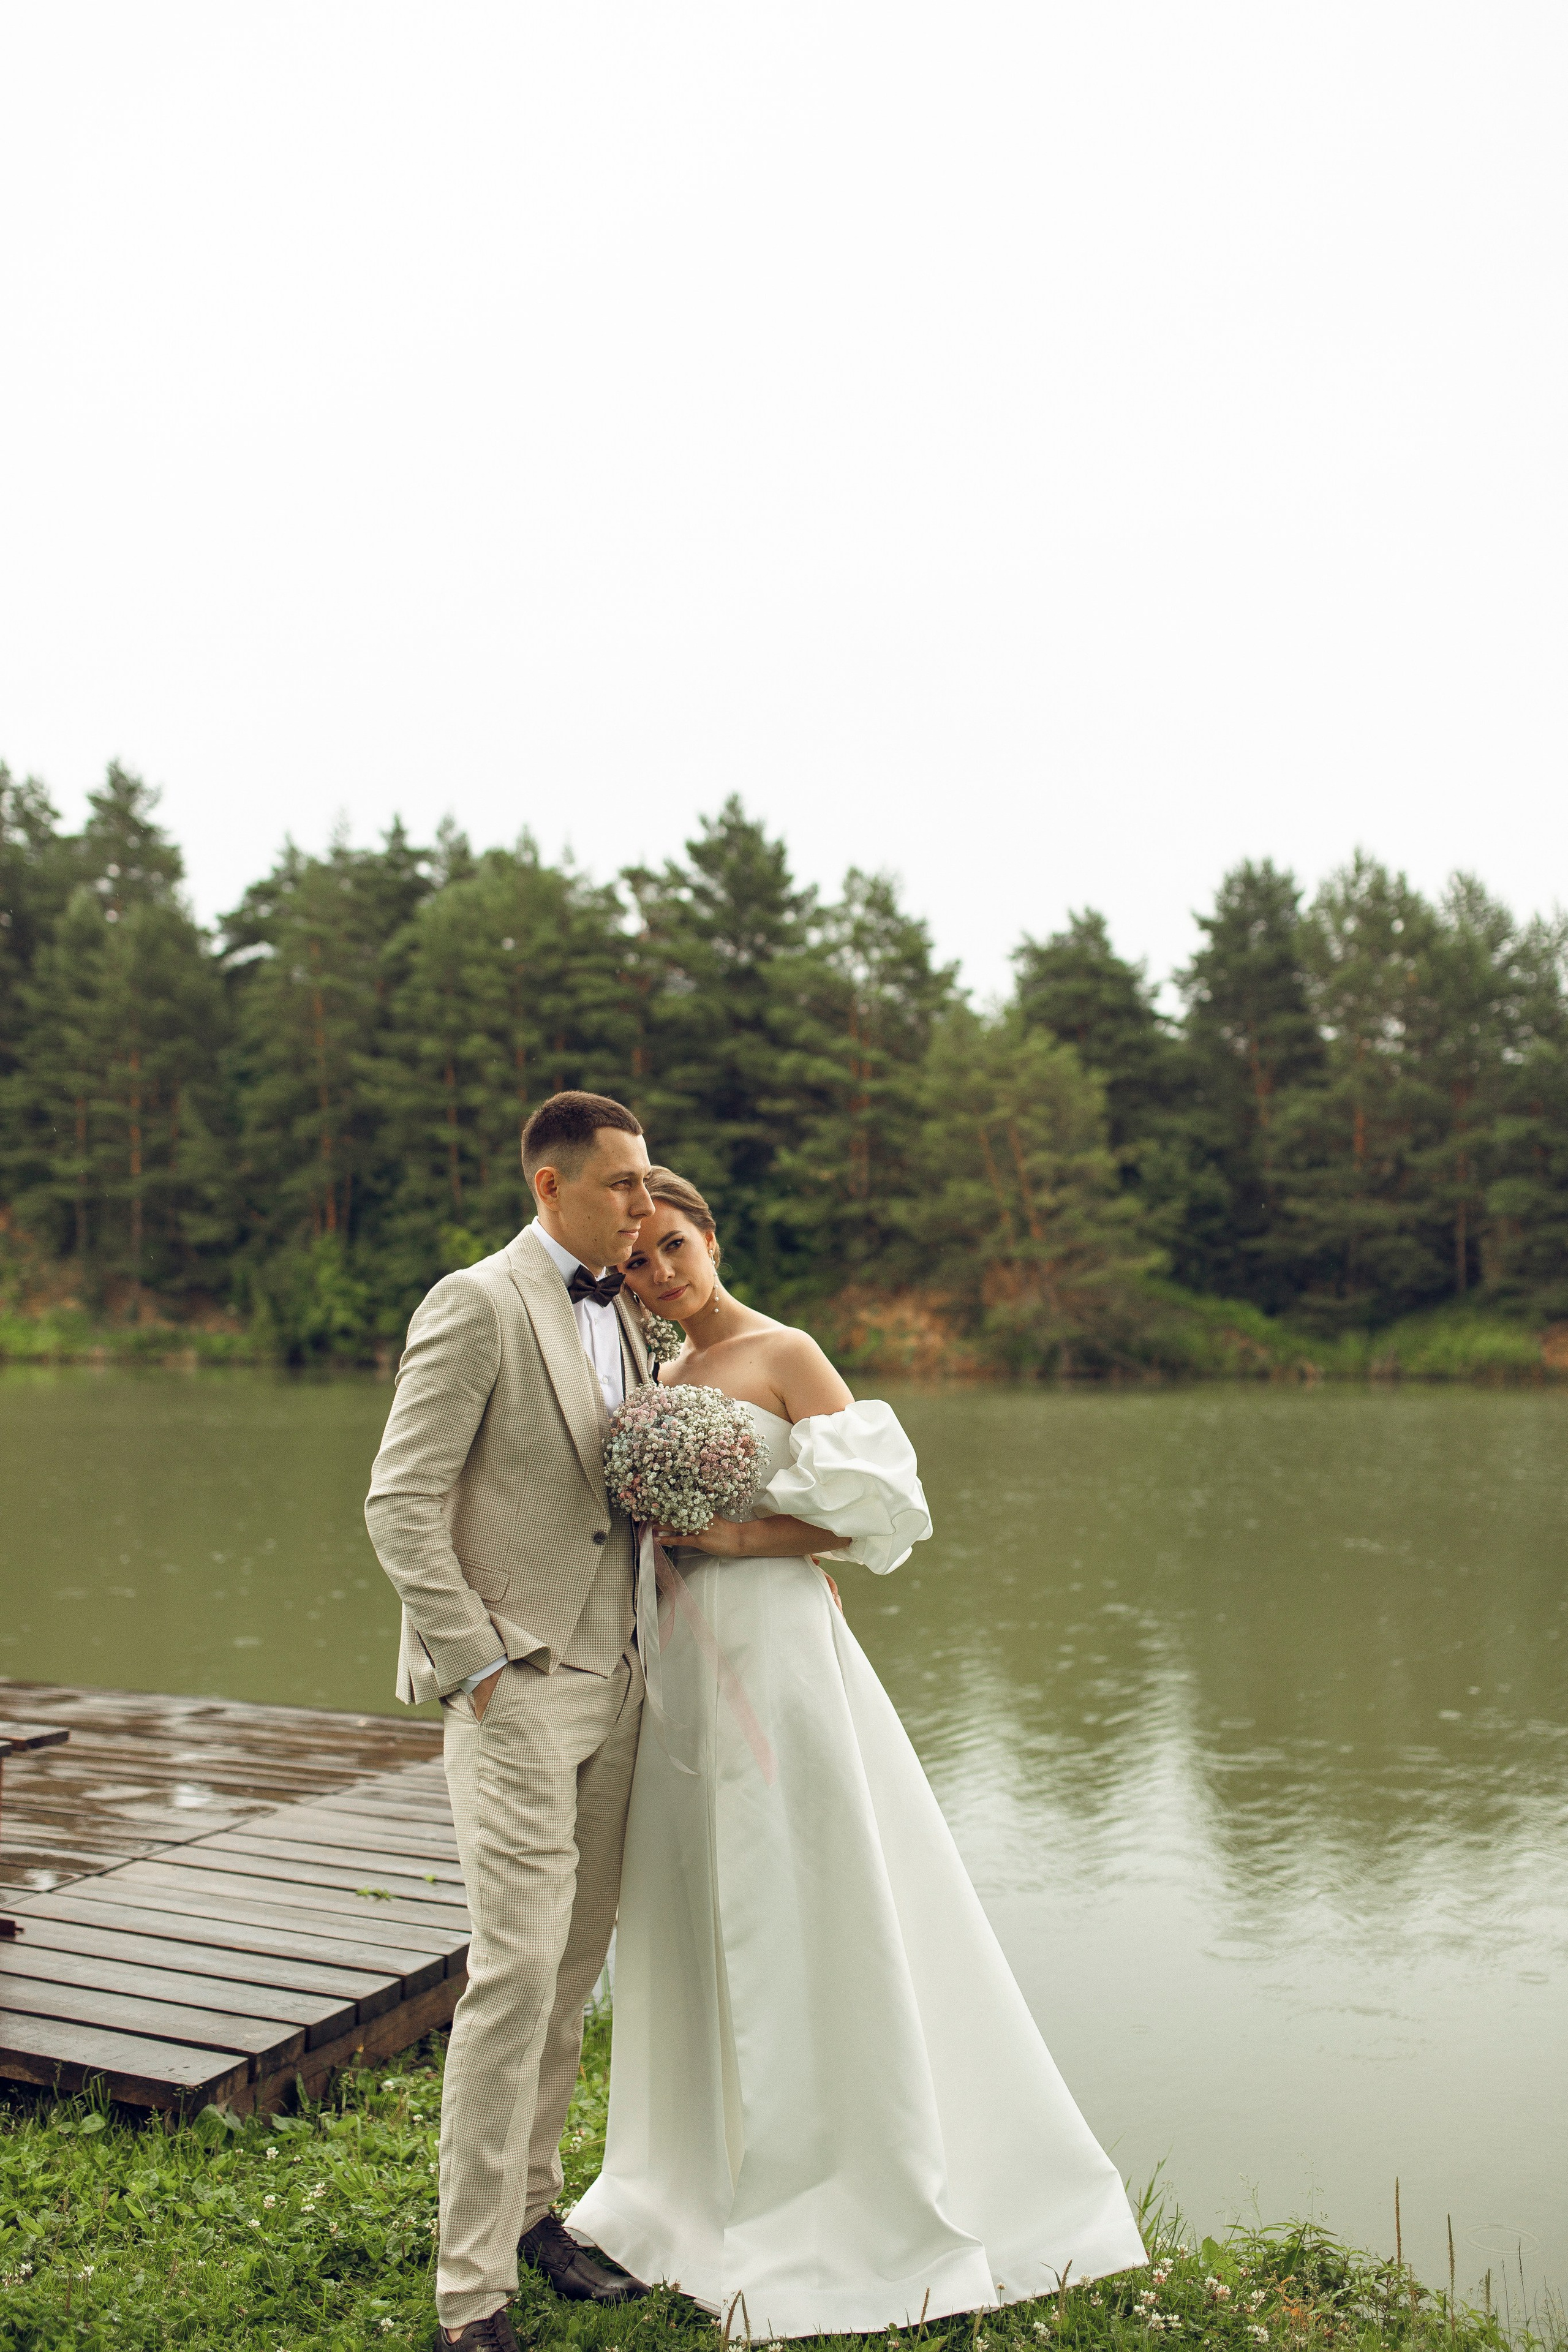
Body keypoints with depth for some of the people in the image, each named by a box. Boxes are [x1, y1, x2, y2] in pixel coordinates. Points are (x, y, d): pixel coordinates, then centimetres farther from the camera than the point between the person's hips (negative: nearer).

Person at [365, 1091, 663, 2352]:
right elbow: (401, 1504, -15)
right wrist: (477, 1665, -16)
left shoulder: (621, 1315, 13)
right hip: (516, 1688, -7)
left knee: (575, 1967, 15)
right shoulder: (476, 1304, -12)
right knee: (517, 1970, -7)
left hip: (612, 1682, 8)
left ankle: (529, 2204, 31)